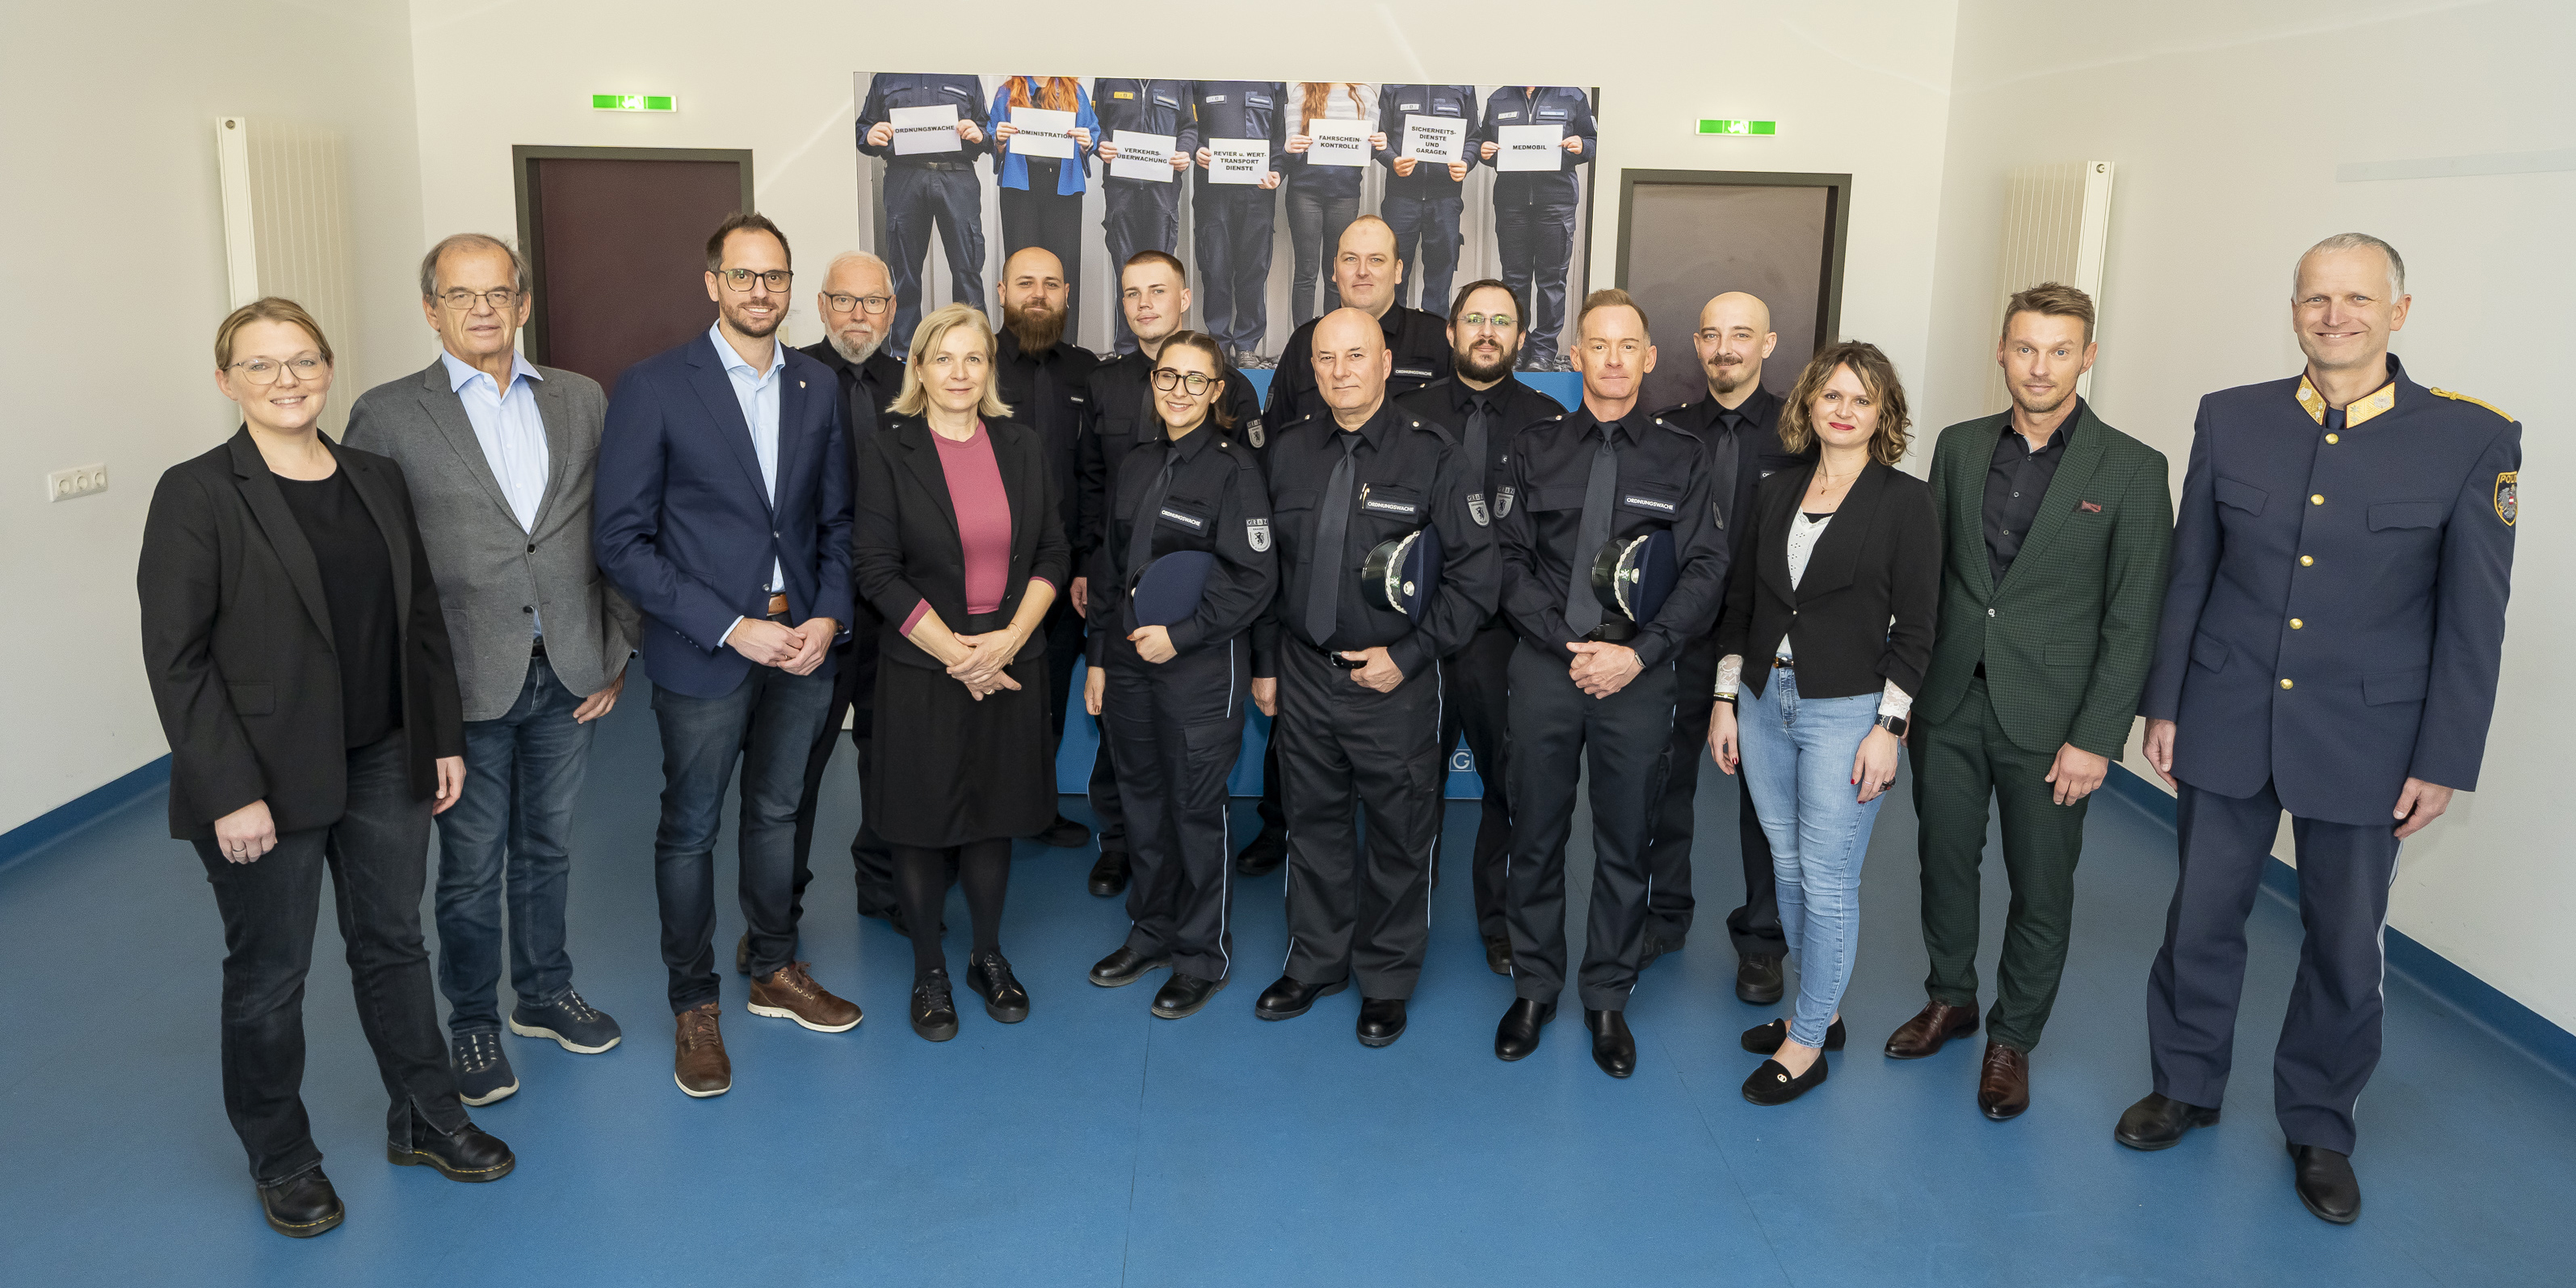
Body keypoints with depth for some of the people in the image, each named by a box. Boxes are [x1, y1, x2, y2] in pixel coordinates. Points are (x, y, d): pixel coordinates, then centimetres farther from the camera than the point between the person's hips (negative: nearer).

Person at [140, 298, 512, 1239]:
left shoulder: (377, 481, 6)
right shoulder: (196, 494, -9)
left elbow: (422, 619, 10)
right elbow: (175, 657, -13)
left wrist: (444, 737, 6)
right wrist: (228, 792, -17)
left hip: (385, 764, 5)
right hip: (267, 783, -4)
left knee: (393, 944, 16)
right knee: (270, 973, 10)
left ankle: (425, 1119, 32)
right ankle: (280, 1159, 29)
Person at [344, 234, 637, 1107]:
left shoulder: (582, 401, 6)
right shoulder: (388, 415, -5)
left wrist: (617, 649, 4)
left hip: (567, 673, 3)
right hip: (466, 680, -3)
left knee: (547, 847, 18)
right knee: (471, 864, 9)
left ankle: (545, 994, 36)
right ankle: (472, 1023, 27)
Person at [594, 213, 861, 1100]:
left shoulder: (818, 388, 6)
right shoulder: (653, 387, -9)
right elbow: (622, 539, -12)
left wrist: (829, 616, -6)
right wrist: (731, 628, -17)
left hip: (801, 647, 4)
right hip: (703, 656, -4)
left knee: (776, 813, 18)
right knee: (690, 829, 7)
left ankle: (775, 972, 35)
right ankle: (694, 1006, 23)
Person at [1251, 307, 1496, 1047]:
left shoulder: (1431, 455, -8)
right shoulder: (1288, 452, 4)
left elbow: (1474, 574, -8)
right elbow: (1264, 567, 11)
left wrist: (1408, 656, -12)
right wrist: (1265, 663, 9)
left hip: (1396, 682, -3)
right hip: (1303, 676, 4)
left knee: (1400, 834, 9)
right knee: (1314, 824, 16)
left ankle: (1387, 980, 27)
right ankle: (1315, 963, 34)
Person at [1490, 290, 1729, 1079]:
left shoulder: (1682, 458, 4)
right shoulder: (1535, 451, 6)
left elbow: (1705, 571, -2)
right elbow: (1511, 561, 1)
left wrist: (1638, 652, -14)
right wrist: (1569, 645, -11)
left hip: (1639, 676, 0)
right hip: (1544, 665, 1)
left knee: (1624, 843, 8)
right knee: (1536, 836, 9)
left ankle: (1608, 1000, 24)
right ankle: (1534, 989, 25)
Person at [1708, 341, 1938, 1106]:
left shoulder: (1905, 501, -5)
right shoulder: (1775, 493, 8)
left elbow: (1915, 626, -7)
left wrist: (1887, 729, -12)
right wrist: (1725, 701, 8)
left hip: (1845, 711, -5)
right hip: (1764, 702, 5)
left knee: (1828, 881, 0)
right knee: (1789, 869, 13)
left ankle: (1808, 1042, 13)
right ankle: (1820, 1011, 30)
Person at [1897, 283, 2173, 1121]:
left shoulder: (2132, 470, -7)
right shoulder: (1960, 447, 4)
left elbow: (2133, 620, -8)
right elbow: (1928, 574, 9)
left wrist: (2096, 739, -12)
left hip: (2048, 719, -3)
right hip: (1950, 705, 4)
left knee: (2041, 887, 7)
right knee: (1944, 860, 16)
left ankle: (2012, 1038, 26)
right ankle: (1950, 998, 37)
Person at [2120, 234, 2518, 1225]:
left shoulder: (2472, 440, -8)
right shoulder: (2230, 418, 0)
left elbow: (2473, 620, -5)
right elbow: (2188, 575, 5)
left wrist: (2444, 762, -6)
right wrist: (2163, 705, 5)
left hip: (2365, 741, -1)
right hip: (2225, 725, 2)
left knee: (2346, 943, 10)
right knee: (2202, 917, 12)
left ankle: (2318, 1126, 31)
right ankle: (2186, 1085, 34)